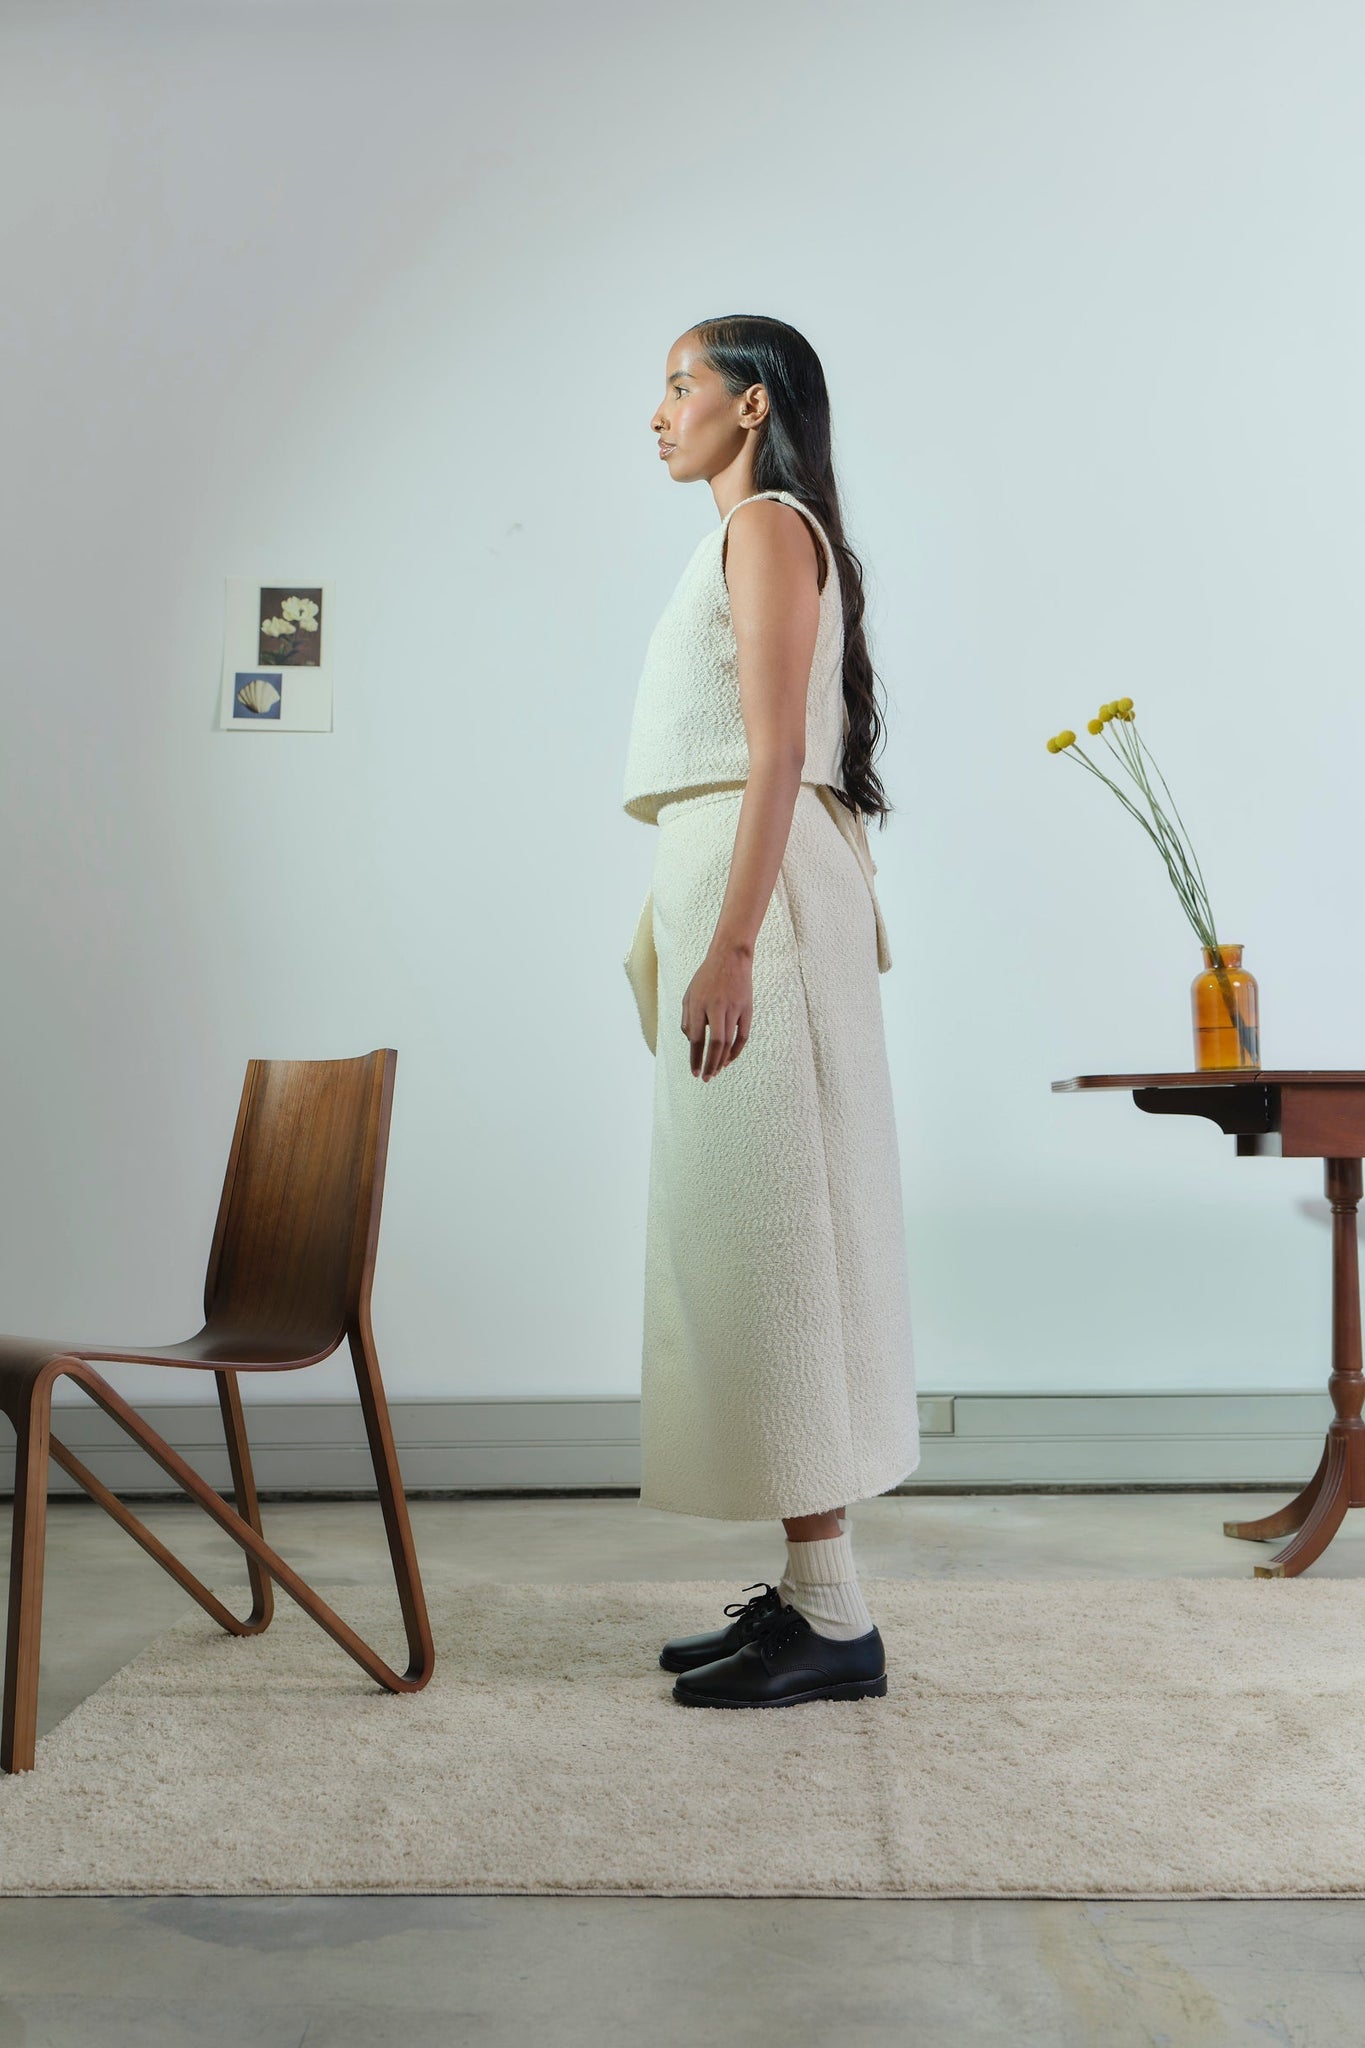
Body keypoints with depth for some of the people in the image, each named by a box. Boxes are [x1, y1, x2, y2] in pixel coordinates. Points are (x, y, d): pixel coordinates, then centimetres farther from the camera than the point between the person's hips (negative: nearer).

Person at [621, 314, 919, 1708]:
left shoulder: (768, 526, -3)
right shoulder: (746, 540, 25)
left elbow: (777, 753, -15)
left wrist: (731, 947, -23)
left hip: (759, 889, -10)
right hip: (724, 894, 10)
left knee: (772, 1225, -10)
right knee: (744, 1229, 8)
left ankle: (833, 1618, -2)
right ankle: (805, 1590, 15)